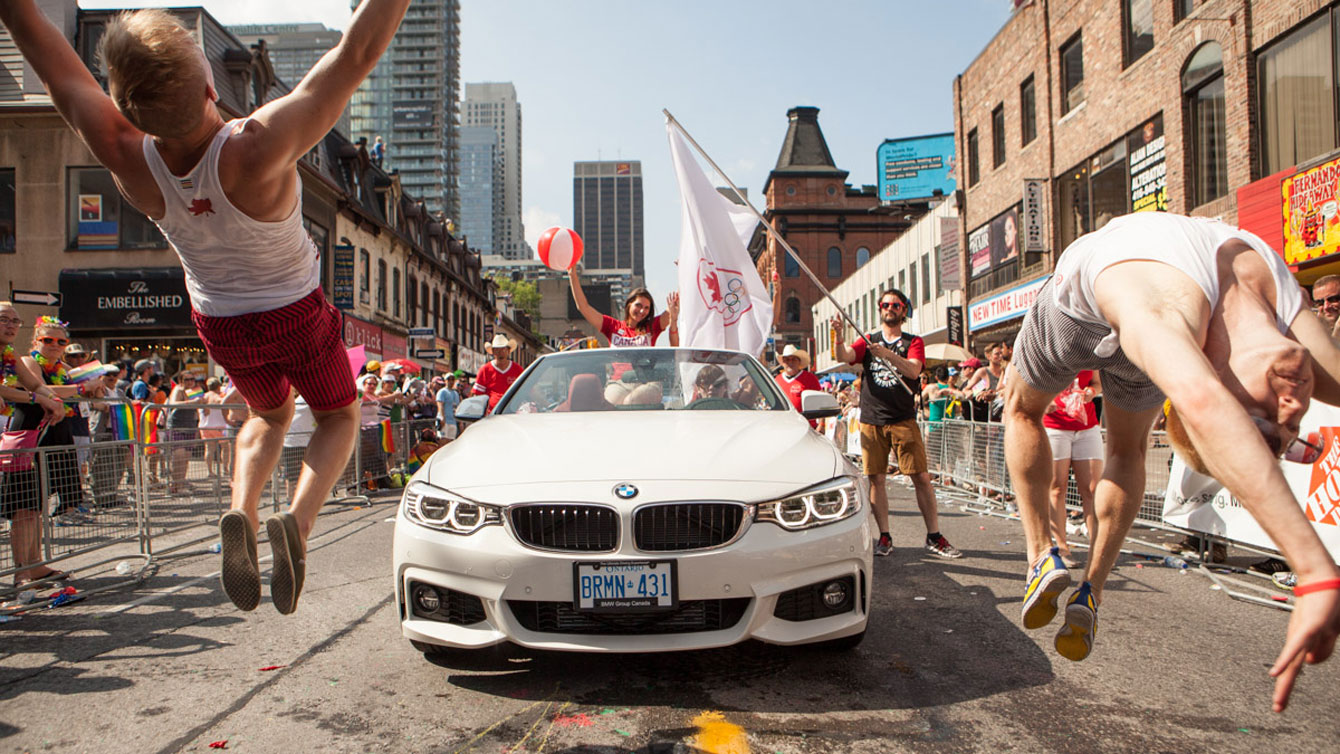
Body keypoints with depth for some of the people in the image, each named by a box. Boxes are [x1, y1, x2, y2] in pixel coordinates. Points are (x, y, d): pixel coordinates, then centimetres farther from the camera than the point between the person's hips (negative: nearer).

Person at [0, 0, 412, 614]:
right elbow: (358, 51, -37)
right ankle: (299, 519, -7)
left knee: (268, 415, 31)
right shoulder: (258, 150, -37)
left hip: (220, 325, 4)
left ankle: (240, 511, 3)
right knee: (338, 416, 21)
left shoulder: (125, 155, -26)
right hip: (296, 316, -4)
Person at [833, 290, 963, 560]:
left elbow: (913, 370, -11)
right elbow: (844, 356, -5)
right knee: (876, 479, 1)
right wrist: (839, 335, -24)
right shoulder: (867, 341, 13)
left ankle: (934, 537, 5)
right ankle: (884, 536, 12)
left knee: (922, 477, -4)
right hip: (871, 421, 1)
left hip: (903, 419, -1)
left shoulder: (913, 342, 9)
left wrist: (887, 354, -26)